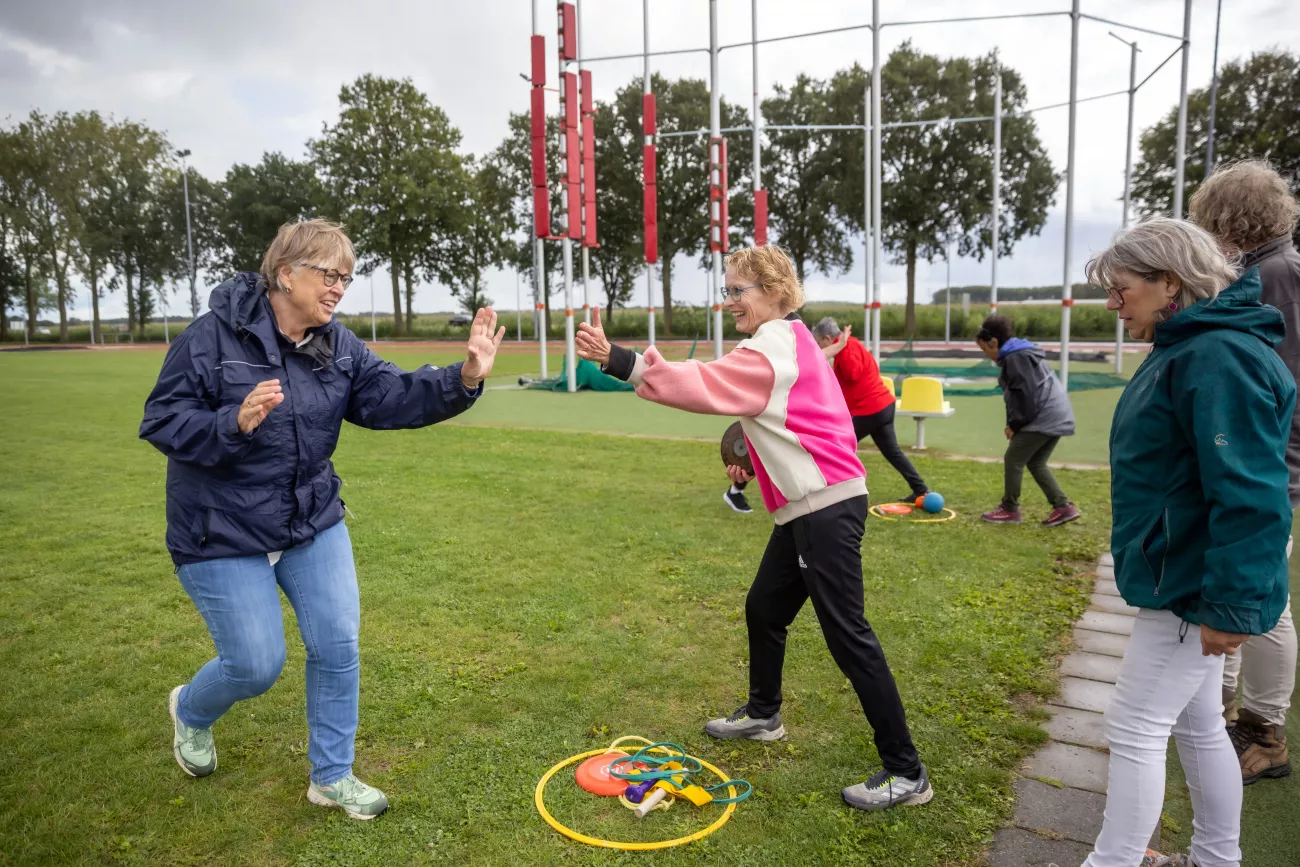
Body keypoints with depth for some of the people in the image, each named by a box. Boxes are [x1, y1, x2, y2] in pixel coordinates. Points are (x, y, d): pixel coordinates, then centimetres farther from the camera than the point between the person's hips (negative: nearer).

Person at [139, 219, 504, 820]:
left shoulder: (338, 347, -1)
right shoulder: (212, 336, -15)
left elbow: (391, 396, -13)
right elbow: (161, 421, -15)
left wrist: (463, 379, -29)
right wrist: (236, 423, -33)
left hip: (314, 524, 5)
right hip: (223, 536, -5)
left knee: (338, 647, 2)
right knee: (257, 665, 2)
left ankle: (332, 777, 23)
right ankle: (190, 710, 40)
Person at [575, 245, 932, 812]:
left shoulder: (771, 350, -16)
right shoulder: (790, 342, 15)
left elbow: (700, 385, -28)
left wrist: (617, 361, -33)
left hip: (825, 508, -10)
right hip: (813, 504, 10)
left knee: (847, 634, -6)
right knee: (764, 608, 20)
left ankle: (905, 773, 4)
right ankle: (763, 715, 40)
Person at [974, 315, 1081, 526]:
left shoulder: (1015, 358, -14)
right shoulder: (1023, 353, 19)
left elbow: (1027, 395, -20)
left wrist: (1014, 424, -9)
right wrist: (1015, 423, 14)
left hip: (1044, 418, -10)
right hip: (1057, 416, 10)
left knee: (1013, 460, -1)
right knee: (1036, 463, 16)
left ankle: (1010, 509, 9)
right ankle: (1063, 507, 13)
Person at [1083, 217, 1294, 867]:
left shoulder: (1220, 358, -22)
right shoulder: (1185, 349, 11)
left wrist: (1232, 604, -25)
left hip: (1192, 591, -10)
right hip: (1184, 583, 10)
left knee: (1135, 728, 0)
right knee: (1197, 725, 20)